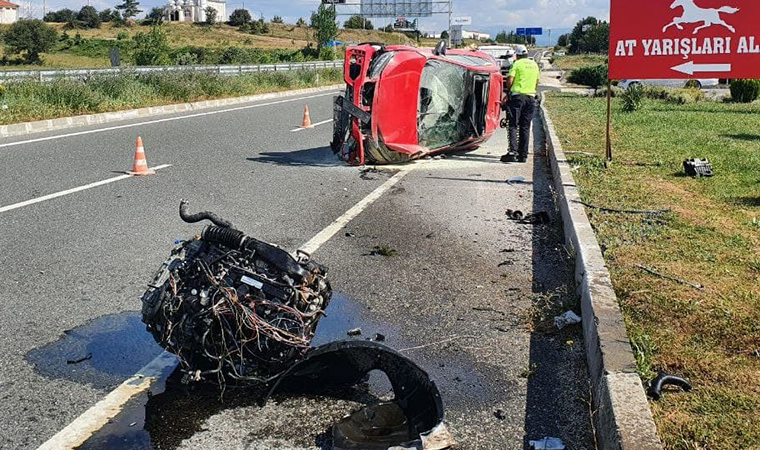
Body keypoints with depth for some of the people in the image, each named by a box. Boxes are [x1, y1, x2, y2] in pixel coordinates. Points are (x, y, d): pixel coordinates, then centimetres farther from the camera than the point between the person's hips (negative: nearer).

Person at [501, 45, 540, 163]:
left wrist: (508, 92, 5)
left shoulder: (517, 64, -3)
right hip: (531, 98, 5)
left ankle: (513, 152, -16)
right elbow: (536, 83, 19)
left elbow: (509, 80, -11)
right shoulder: (534, 64, 15)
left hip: (517, 96, -5)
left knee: (513, 126, -4)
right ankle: (523, 155, 9)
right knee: (525, 128, 8)